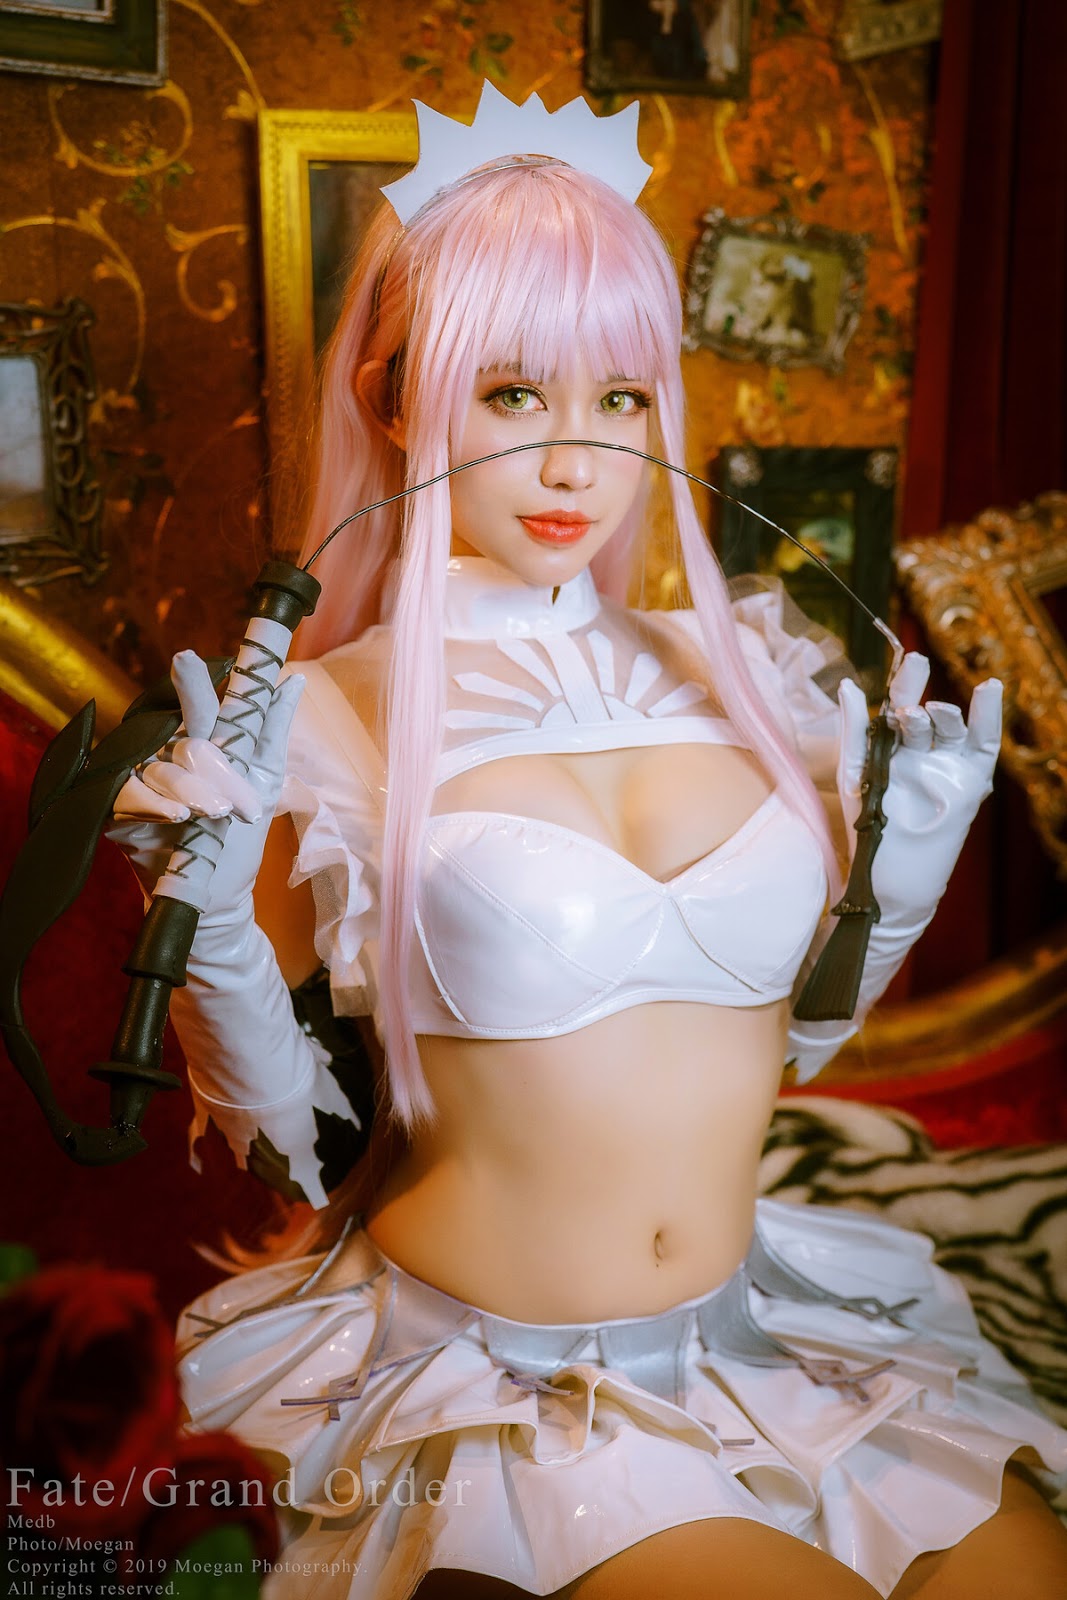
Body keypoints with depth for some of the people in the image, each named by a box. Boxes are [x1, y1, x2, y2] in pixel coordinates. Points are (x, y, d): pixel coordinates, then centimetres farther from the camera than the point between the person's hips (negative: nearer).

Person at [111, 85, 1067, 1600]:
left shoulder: (742, 677, 1)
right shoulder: (330, 722, -11)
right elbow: (278, 1123, -4)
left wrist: (898, 888, -3)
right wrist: (211, 930, -20)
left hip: (761, 1329, 5)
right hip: (489, 1368, -4)